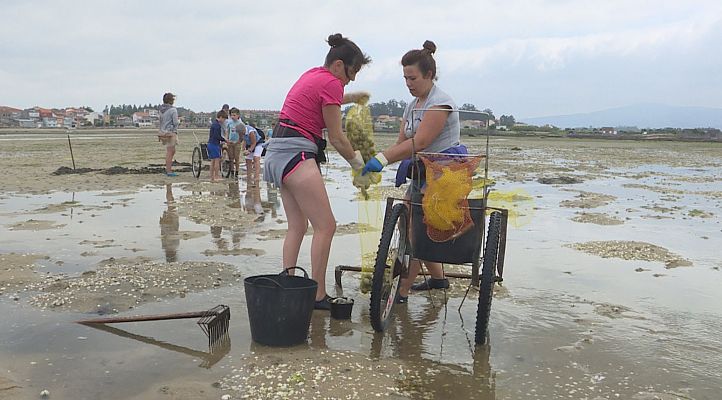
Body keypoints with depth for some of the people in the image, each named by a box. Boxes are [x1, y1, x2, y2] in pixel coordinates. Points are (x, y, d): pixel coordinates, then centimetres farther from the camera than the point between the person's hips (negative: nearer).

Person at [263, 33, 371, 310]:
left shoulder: (313, 74, 18)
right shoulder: (331, 83, -9)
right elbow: (336, 137, -6)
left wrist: (350, 98, 37)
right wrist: (357, 162, 8)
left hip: (278, 152, 10)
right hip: (297, 154, -10)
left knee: (297, 226, 13)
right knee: (326, 226, -7)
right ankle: (318, 295, -4)